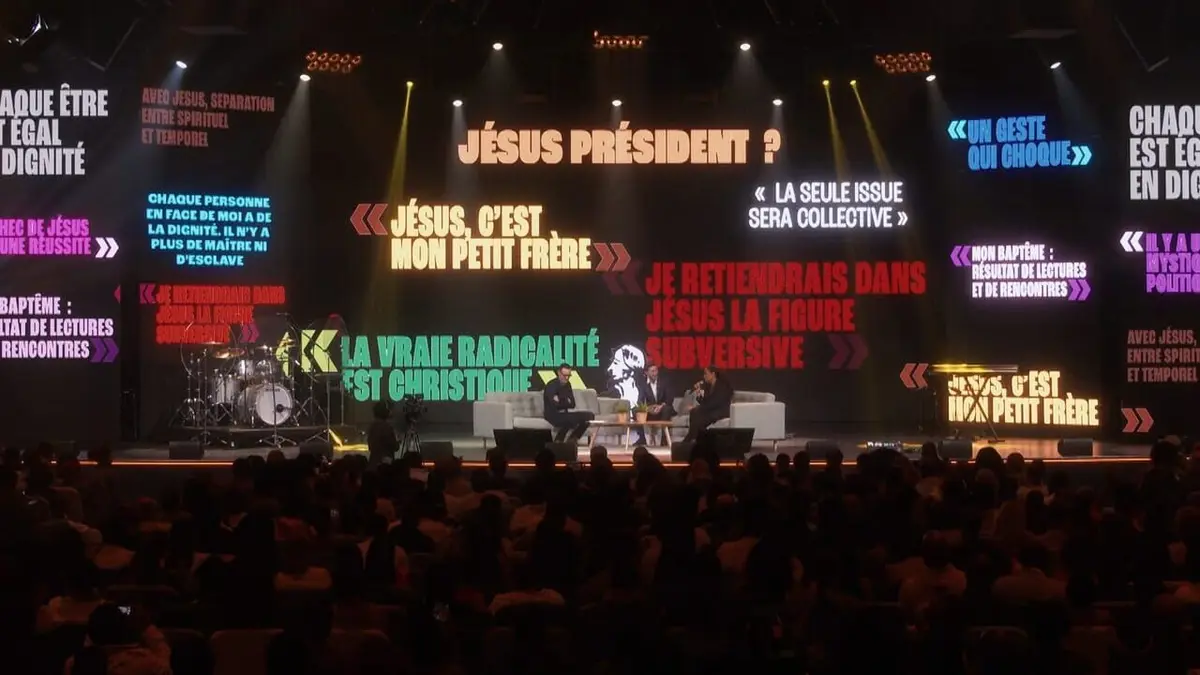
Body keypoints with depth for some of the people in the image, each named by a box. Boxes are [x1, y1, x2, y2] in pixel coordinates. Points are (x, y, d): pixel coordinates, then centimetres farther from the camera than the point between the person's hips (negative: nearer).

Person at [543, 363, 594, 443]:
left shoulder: (567, 384, 8)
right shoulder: (551, 386, -15)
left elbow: (572, 404, 0)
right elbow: (555, 405, -28)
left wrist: (561, 401, -15)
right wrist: (566, 402, -13)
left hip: (563, 414, 8)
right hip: (553, 416, -8)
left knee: (589, 415, -2)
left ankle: (572, 439, 3)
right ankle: (558, 440, -16)